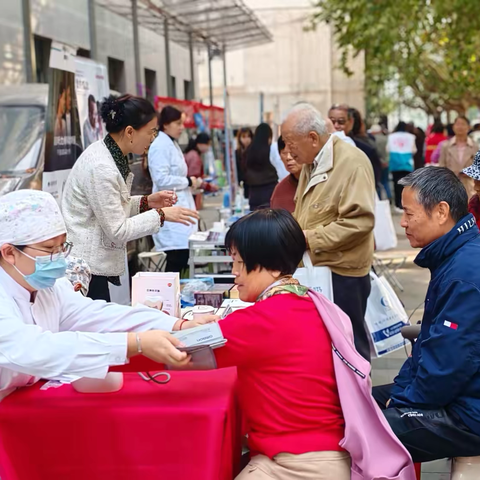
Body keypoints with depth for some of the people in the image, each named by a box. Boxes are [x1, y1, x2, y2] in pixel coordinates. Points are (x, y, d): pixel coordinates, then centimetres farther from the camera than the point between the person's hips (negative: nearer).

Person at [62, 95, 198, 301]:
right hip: (84, 267, -9)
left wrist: (146, 202, 4)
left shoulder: (111, 155, 5)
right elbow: (117, 230, -21)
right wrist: (161, 215, -15)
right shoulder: (100, 167, -23)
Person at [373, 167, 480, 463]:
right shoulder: (453, 258, 8)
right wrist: (400, 390, 7)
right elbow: (431, 342, 15)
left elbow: (449, 363, -26)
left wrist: (401, 402, -12)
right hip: (456, 400, 11)